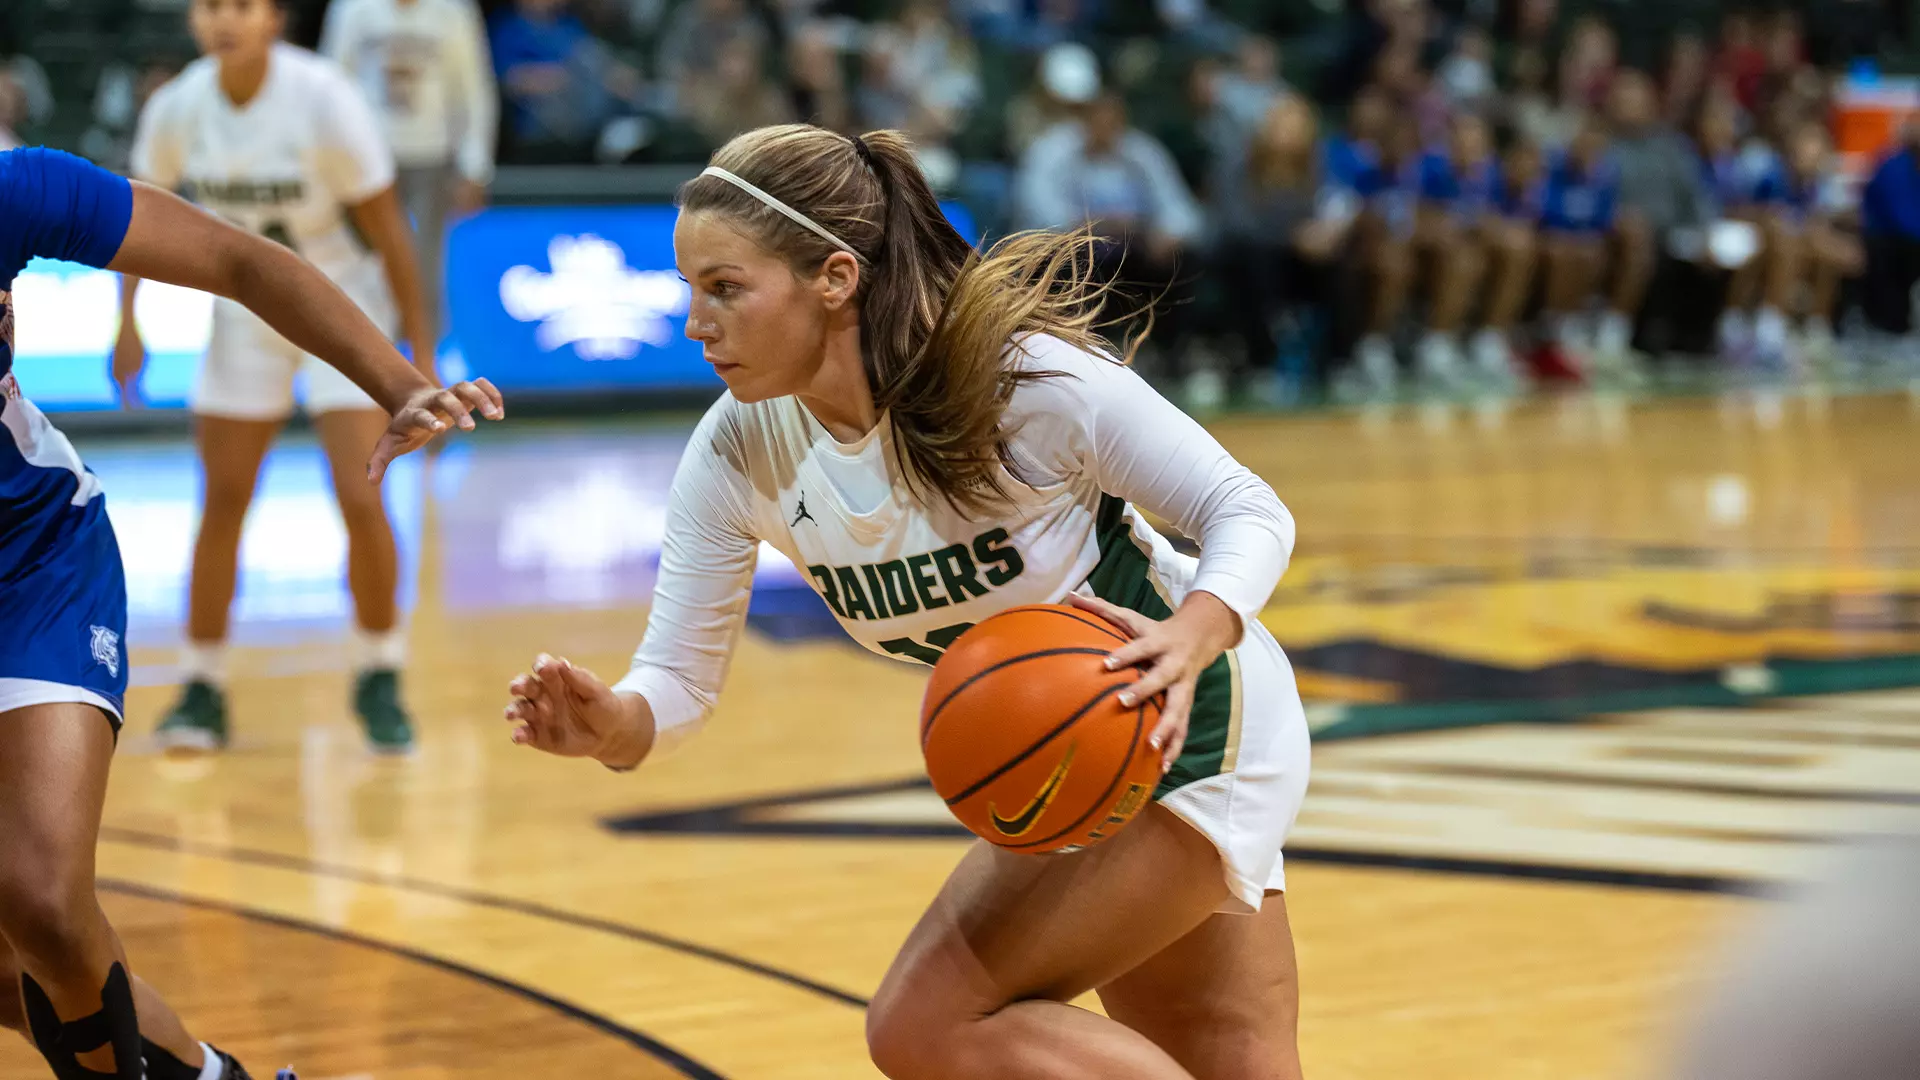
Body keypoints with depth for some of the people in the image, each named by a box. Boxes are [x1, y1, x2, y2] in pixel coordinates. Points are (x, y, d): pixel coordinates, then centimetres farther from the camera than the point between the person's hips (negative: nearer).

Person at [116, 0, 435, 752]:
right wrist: (128, 322, 2)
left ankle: (379, 680, 8)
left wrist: (420, 343, -15)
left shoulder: (323, 102, -24)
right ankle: (202, 688, 14)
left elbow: (385, 226, -16)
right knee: (222, 504, 1)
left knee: (362, 502, -12)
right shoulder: (176, 110, -14)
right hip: (247, 312, 3)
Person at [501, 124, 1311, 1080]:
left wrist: (1194, 635, -40)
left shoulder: (1028, 377, -29)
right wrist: (613, 726, -34)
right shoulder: (734, 458, -13)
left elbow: (1249, 515, -19)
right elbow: (678, 678, -10)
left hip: (1188, 723, -6)